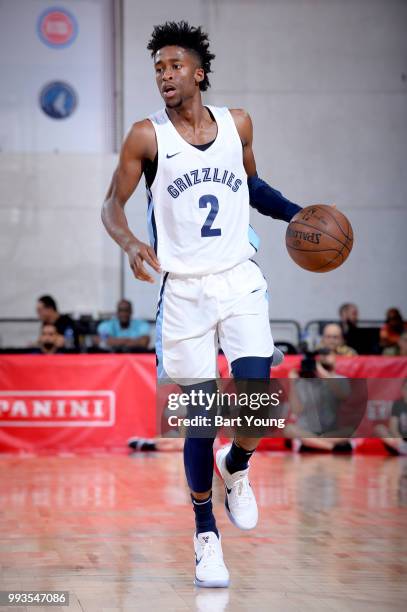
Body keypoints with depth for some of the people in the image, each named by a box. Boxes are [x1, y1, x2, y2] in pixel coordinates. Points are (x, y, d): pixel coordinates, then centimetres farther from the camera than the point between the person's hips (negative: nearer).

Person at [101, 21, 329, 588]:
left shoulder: (238, 124, 5)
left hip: (240, 281, 2)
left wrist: (297, 214, 7)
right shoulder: (147, 136, -3)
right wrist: (130, 243, -22)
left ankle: (235, 467, 21)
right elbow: (112, 206, -1)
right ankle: (205, 531, 17)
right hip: (184, 290, -2)